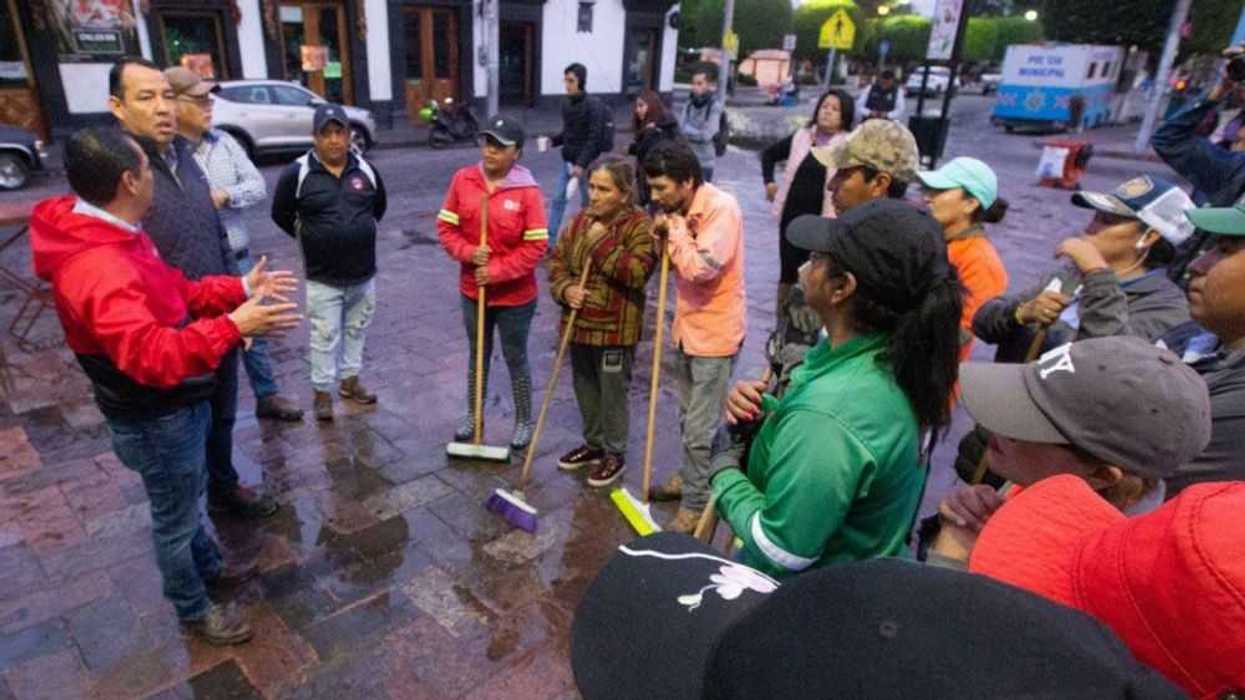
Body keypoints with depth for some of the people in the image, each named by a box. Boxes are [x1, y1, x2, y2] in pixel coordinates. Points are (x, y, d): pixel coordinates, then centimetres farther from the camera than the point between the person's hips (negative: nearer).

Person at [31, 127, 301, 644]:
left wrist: (240, 288, 1)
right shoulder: (96, 268, -33)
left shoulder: (117, 235, 1)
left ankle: (209, 566, 52)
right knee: (175, 517, 12)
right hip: (156, 420, -10)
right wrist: (231, 327, -45)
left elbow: (176, 291, 10)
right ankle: (194, 610, 34)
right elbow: (152, 356, -42)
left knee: (189, 497, 29)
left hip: (180, 403, 10)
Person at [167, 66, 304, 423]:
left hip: (239, 259, 6)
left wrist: (225, 195, -14)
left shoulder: (223, 141, 3)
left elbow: (258, 186, 1)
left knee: (254, 330, 17)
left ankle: (267, 396, 34)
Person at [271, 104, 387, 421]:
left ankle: (350, 379, 32)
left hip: (364, 273, 4)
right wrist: (310, 237, 6)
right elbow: (280, 214, 2)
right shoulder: (298, 173, -10)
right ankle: (322, 391, 19)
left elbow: (380, 206, 18)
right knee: (325, 337, 5)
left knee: (356, 330, 16)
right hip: (323, 276, -3)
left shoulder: (365, 169, 0)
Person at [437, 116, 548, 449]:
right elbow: (446, 226, 2)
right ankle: (473, 415, 38)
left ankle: (524, 421, 30)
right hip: (472, 290, 4)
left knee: (516, 358, 12)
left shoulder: (527, 190, -16)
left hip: (515, 295, -4)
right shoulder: (463, 180, -3)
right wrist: (468, 253, -16)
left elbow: (536, 246, -16)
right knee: (477, 355, 20)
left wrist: (497, 271, -19)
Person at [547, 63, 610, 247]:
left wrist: (582, 163, -24)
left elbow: (595, 138, -18)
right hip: (567, 161, 7)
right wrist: (552, 140, -2)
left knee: (587, 203, 7)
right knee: (557, 199, 5)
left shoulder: (593, 106, -13)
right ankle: (550, 240, 11)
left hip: (586, 163, -7)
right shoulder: (566, 105, 8)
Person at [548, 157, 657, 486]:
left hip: (616, 327, -6)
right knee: (585, 389, 20)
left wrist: (602, 243, -24)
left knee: (613, 392, 7)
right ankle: (594, 443, 40)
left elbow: (637, 273, -25)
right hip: (579, 322, 7)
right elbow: (558, 260, 8)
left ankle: (615, 454, 26)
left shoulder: (640, 225, -13)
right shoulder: (581, 220, 6)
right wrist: (565, 289, -12)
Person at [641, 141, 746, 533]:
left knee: (700, 429, 0)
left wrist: (675, 229, -17)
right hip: (688, 328, 9)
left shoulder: (721, 208, -21)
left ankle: (696, 506, 15)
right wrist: (664, 234, -4)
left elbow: (701, 268, -31)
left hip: (714, 334, -8)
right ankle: (690, 479, 41)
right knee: (688, 417, 22)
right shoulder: (681, 211, 4)